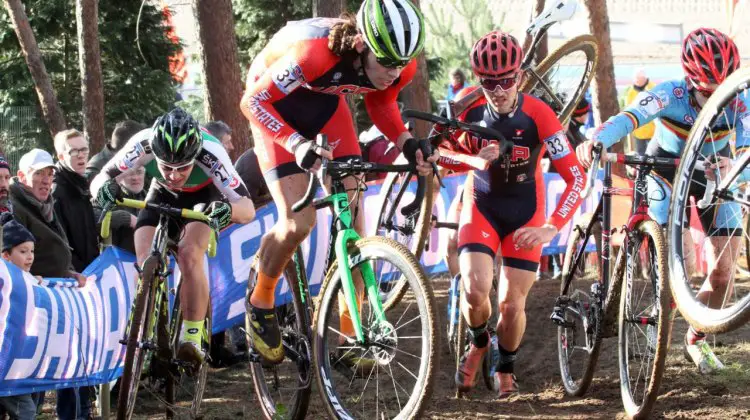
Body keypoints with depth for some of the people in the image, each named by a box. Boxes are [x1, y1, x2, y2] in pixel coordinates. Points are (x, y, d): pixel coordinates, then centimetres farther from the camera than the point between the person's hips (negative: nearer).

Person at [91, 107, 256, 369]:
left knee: (189, 255, -27)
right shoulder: (143, 145, -35)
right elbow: (99, 178, -26)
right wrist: (104, 188, -50)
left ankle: (192, 337, -16)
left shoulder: (210, 153, -40)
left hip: (203, 197, -2)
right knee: (145, 261, -19)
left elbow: (248, 209, -38)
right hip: (163, 195, 2)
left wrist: (228, 210, -61)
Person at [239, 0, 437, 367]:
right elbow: (253, 102, -30)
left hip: (325, 100, 5)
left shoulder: (402, 65, -25)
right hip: (275, 101, -5)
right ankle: (260, 302, 11)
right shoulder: (315, 52, -42)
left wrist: (406, 143, -18)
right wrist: (298, 145, -43)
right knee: (298, 223, -17)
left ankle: (350, 337, 1)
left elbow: (380, 103, 0)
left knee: (353, 217, -6)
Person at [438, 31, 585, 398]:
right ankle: (478, 343, 15)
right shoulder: (470, 110, -21)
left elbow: (575, 177, -26)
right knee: (475, 289, -20)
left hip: (524, 210, -1)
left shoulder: (538, 115, -27)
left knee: (512, 304, -2)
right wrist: (475, 159, -26)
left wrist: (551, 227, -37)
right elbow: (444, 154, -4)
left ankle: (505, 369, 29)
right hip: (482, 203, 1)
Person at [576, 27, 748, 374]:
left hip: (713, 175, 2)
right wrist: (596, 141, -69)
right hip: (667, 169, -2)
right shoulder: (671, 95, -33)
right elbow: (629, 118, -49)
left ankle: (696, 339, 19)